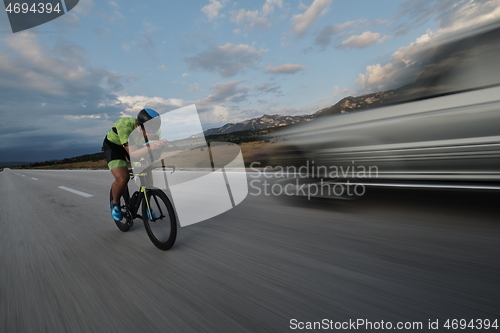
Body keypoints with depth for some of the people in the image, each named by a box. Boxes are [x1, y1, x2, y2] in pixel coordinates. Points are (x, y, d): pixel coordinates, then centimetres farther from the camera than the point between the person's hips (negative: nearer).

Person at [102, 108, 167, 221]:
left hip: (134, 144, 4)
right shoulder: (124, 125, -40)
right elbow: (133, 154, -46)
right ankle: (115, 203, 9)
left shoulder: (151, 128, -27)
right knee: (123, 179, -24)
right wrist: (149, 147, -66)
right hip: (113, 145, -4)